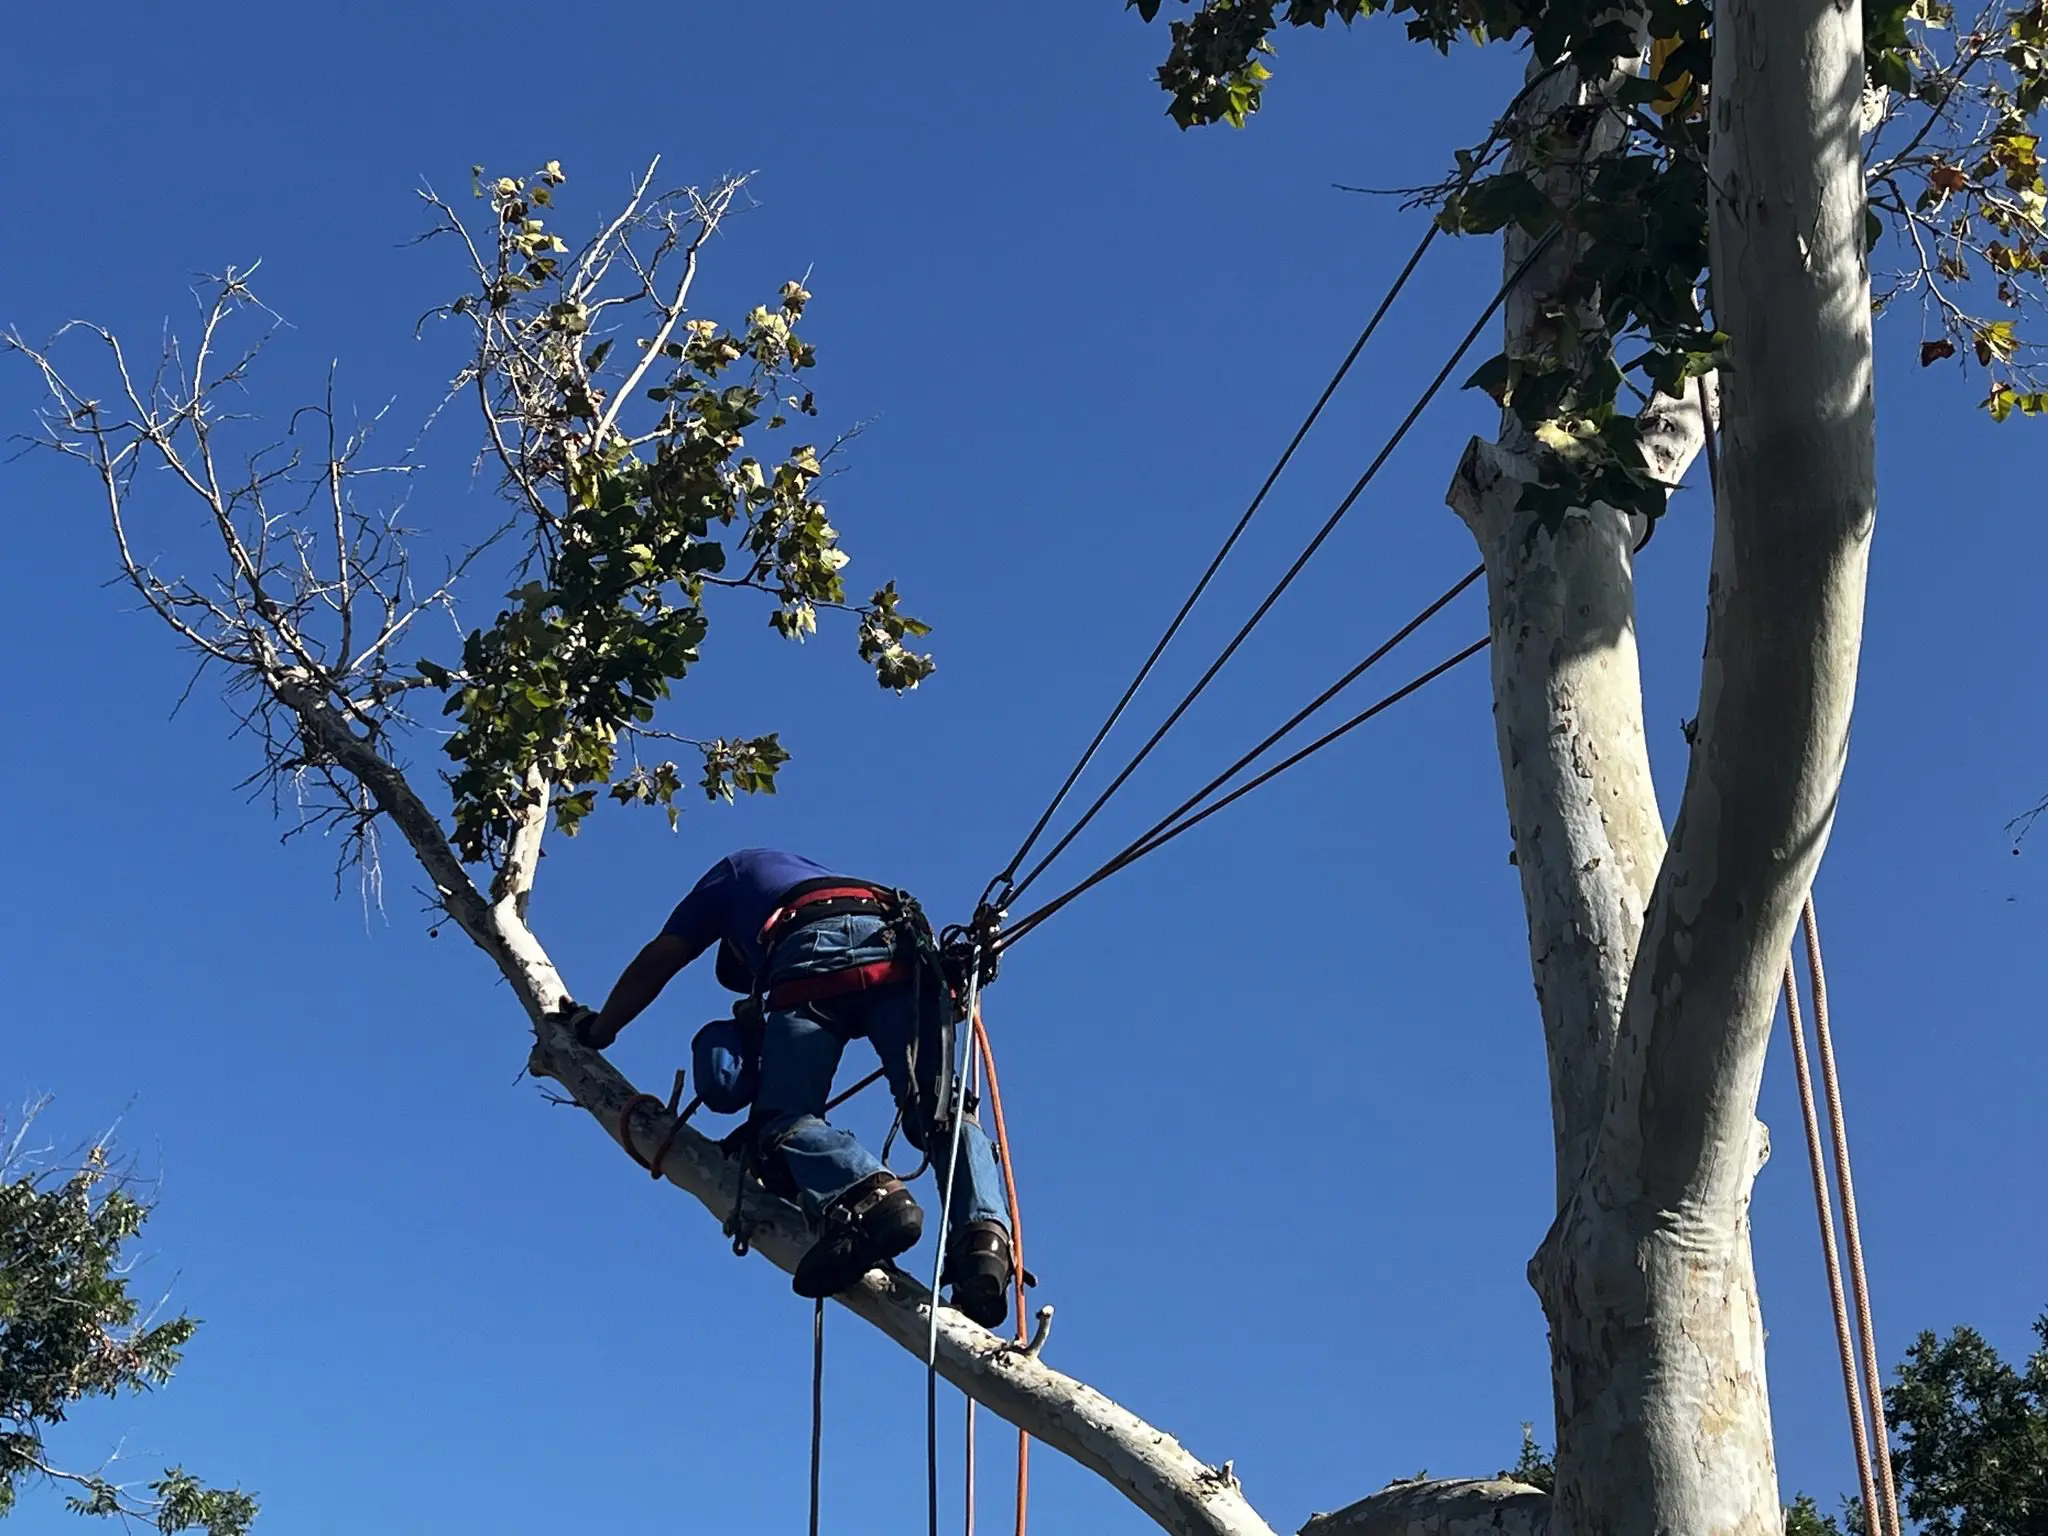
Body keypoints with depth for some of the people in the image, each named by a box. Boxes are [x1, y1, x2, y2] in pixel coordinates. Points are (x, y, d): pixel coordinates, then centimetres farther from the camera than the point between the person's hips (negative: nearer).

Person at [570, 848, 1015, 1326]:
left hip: (814, 949, -4)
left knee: (783, 1119, -3)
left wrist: (596, 1031, 49)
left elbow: (654, 965, 36)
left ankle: (868, 1195, -34)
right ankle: (983, 1229, -31)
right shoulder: (823, 878, 47)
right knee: (940, 1111, -3)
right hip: (903, 945, 4)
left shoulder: (735, 872, 37)